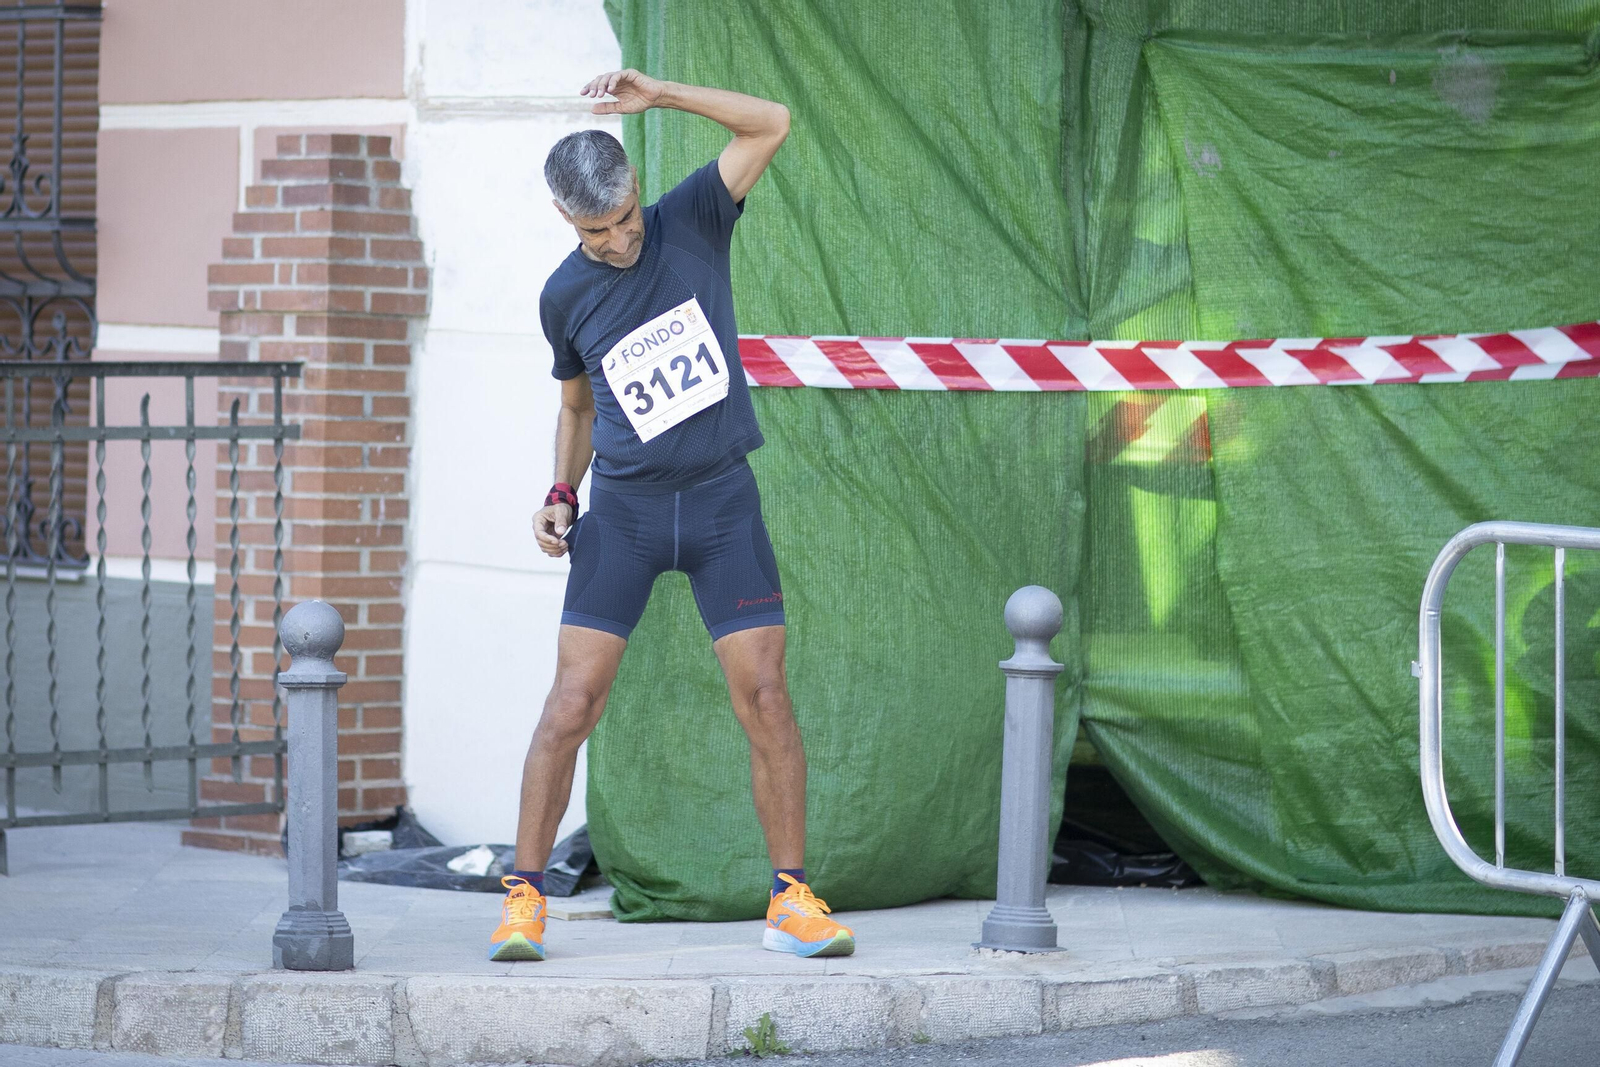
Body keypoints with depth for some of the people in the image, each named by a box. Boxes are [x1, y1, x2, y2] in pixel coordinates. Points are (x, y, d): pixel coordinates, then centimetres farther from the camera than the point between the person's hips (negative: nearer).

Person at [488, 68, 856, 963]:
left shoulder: (693, 223, 0)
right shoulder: (566, 296, 4)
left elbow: (772, 125, -8)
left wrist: (658, 95, -15)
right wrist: (562, 495, 4)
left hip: (722, 499, 0)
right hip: (624, 511, 0)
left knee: (765, 696, -5)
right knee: (574, 701, -8)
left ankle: (792, 901, 2)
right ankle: (525, 898, -2)